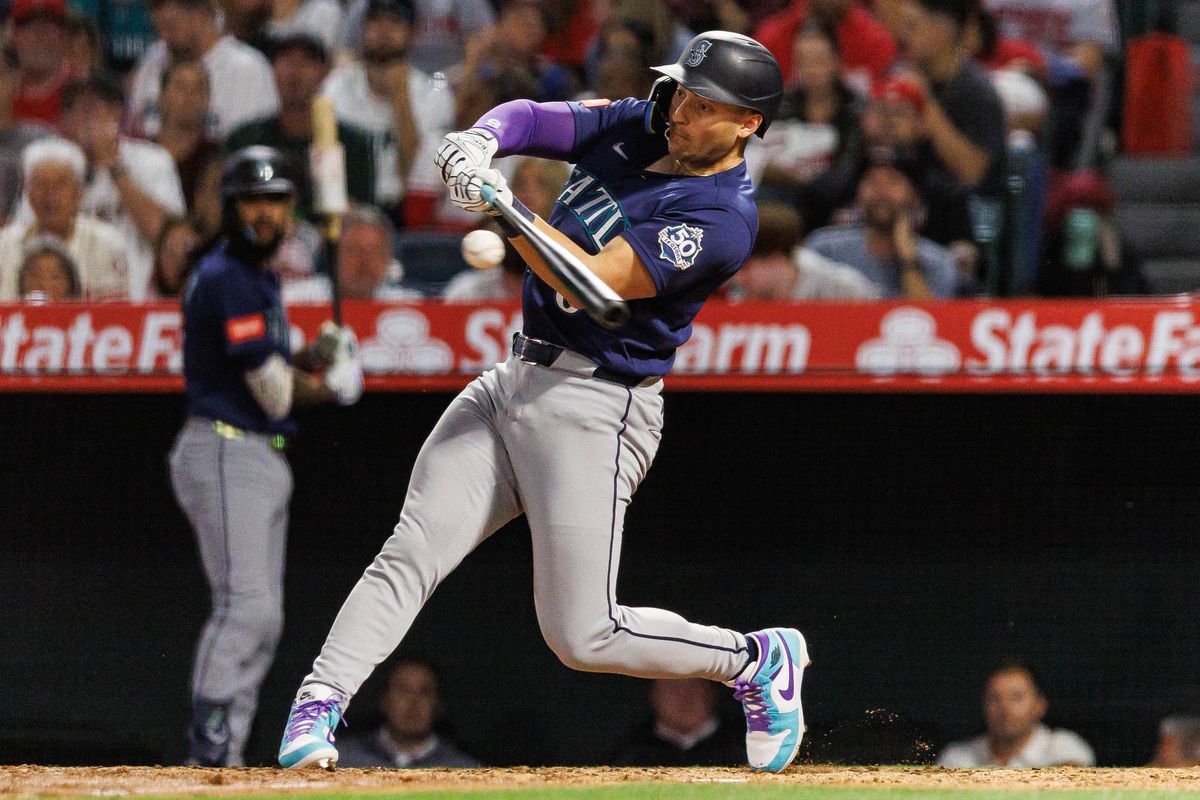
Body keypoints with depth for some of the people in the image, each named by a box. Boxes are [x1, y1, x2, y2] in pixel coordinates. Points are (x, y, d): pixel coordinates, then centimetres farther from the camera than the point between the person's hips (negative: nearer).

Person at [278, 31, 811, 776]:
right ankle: (317, 706, -11)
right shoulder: (636, 126, 8)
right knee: (410, 554, -7)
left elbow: (591, 285, -23)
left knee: (584, 637, -5)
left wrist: (502, 206, -30)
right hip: (515, 379, 7)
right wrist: (482, 140, -22)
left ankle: (757, 659, 14)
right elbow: (533, 118, 1)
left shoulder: (721, 218, -17)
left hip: (594, 410, -7)